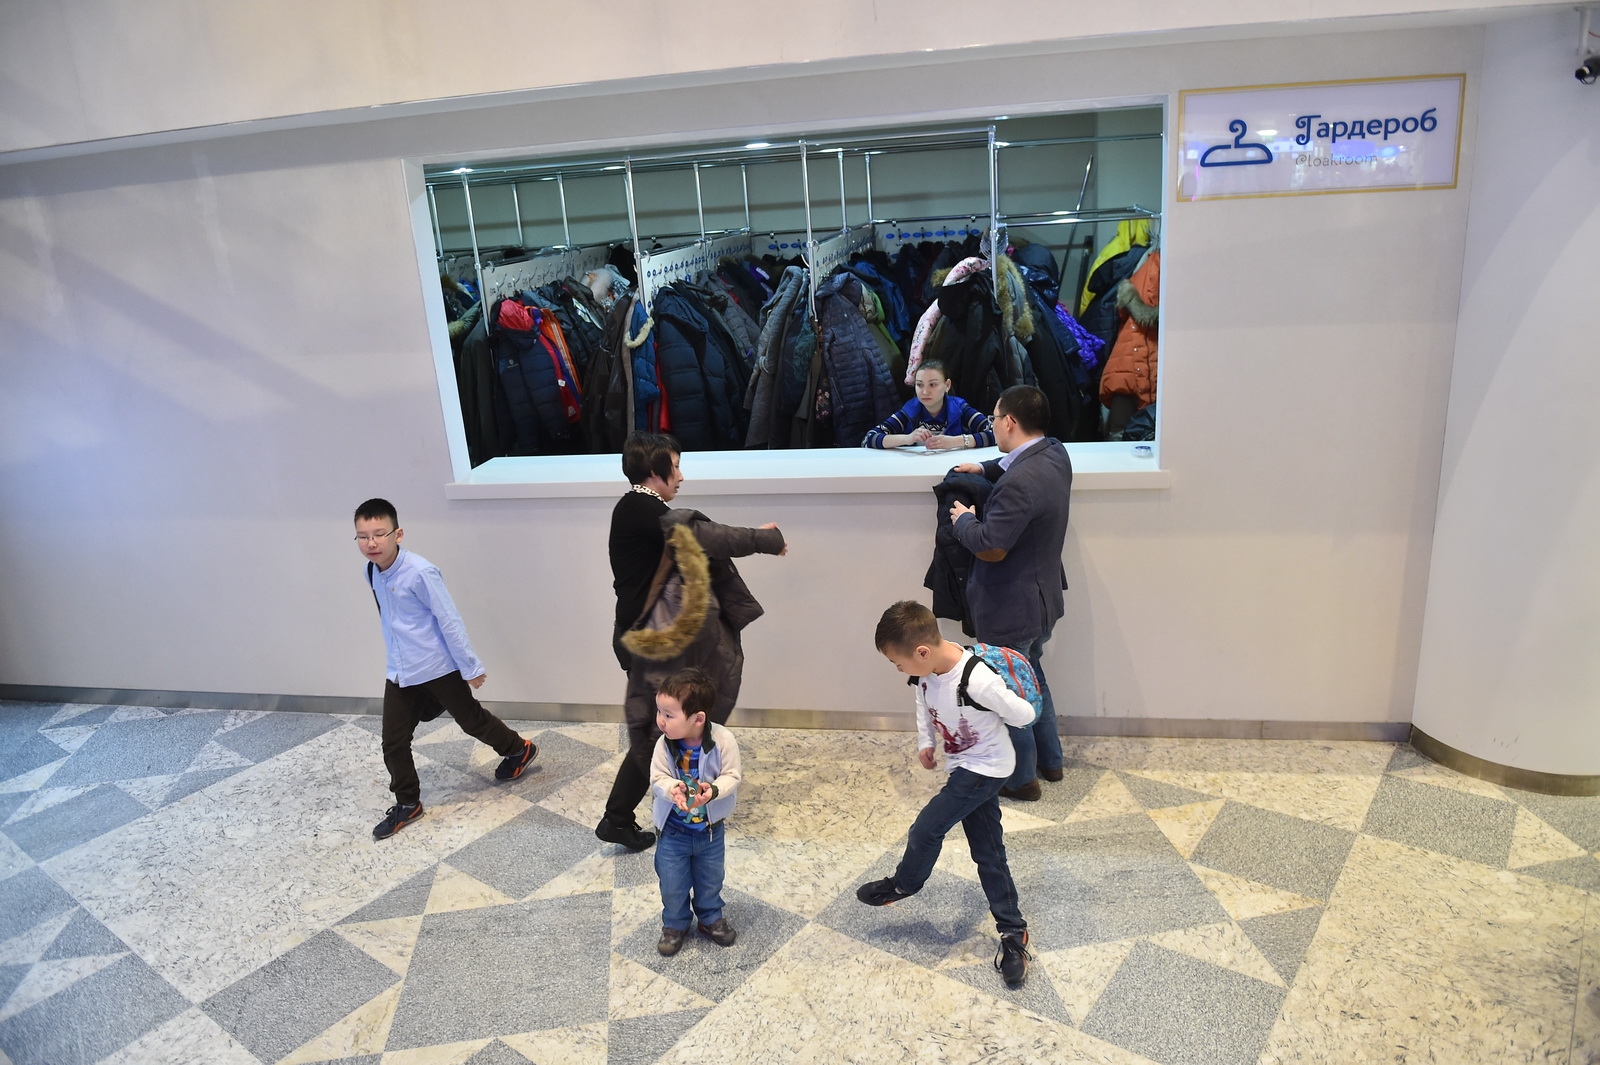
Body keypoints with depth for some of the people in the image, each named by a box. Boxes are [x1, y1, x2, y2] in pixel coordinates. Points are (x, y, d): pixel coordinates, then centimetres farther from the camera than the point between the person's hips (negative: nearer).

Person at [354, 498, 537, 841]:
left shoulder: (420, 572, -24)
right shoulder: (371, 572, -2)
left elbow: (449, 620, -19)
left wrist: (470, 667, -13)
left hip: (438, 667, -6)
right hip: (400, 672, 6)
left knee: (471, 719, 13)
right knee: (393, 742, 8)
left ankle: (519, 749, 39)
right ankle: (407, 804, 29)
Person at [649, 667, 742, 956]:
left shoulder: (724, 741, -26)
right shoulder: (664, 744, -20)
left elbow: (732, 776, -19)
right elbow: (657, 778, -16)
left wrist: (713, 790, -39)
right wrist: (672, 789, -38)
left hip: (710, 829, 0)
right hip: (673, 831, 0)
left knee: (710, 880, 22)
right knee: (672, 884, 13)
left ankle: (711, 918, 47)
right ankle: (675, 925, 39)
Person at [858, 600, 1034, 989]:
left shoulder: (977, 681, -35)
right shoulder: (926, 670, -11)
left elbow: (1024, 715, -22)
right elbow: (924, 699, 12)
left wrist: (989, 723, -5)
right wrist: (925, 742, 2)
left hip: (985, 768, -8)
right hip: (966, 766, 8)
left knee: (926, 829, -2)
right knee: (988, 852, 13)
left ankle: (902, 885, 27)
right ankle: (1013, 932, 23)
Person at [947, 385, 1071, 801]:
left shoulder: (1020, 483, -32)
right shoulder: (1055, 453, -1)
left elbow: (989, 547, -28)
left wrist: (963, 519, -11)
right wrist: (986, 469, 10)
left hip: (1011, 607, -10)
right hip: (1042, 596, 10)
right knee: (1031, 675, 27)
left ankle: (1021, 778, 26)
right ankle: (1049, 760, 42)